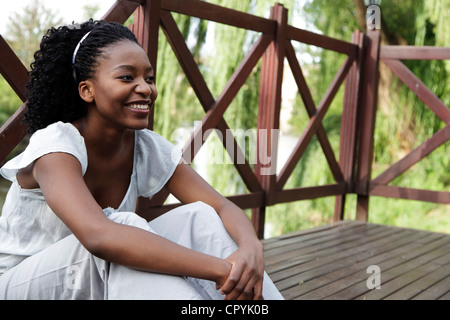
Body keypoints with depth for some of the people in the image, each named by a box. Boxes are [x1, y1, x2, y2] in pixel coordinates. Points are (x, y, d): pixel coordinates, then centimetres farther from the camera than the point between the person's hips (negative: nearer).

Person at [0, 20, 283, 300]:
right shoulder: (54, 145, -25)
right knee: (125, 225, -35)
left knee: (200, 217, -16)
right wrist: (222, 269, -45)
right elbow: (98, 236, -43)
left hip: (100, 283, 6)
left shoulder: (148, 148, -6)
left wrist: (252, 249, -36)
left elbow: (223, 207, -11)